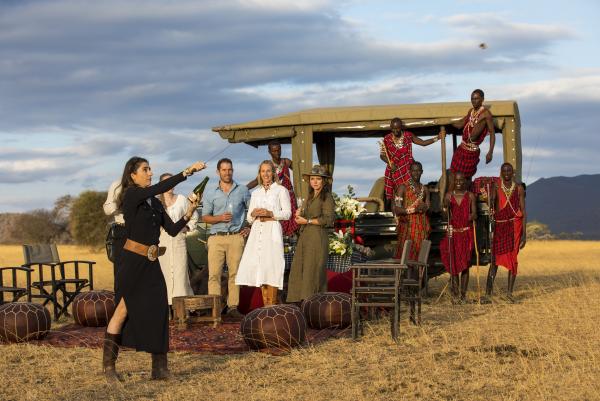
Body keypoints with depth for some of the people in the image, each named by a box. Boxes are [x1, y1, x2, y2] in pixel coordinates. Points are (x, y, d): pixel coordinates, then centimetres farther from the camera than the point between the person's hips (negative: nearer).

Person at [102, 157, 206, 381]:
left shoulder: (154, 202, 14)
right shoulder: (131, 195, -7)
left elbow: (172, 230, 9)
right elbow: (161, 188, -22)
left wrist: (189, 213, -5)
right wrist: (187, 172, -22)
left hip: (151, 263, 7)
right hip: (133, 260, -7)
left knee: (158, 312, 0)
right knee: (123, 310, 0)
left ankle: (159, 368, 4)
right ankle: (108, 364, 10)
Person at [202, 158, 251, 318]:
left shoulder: (242, 190, 10)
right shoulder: (210, 192, 9)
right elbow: (205, 217, 8)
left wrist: (250, 227, 5)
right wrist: (220, 218, -9)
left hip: (236, 237, 0)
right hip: (216, 237, 0)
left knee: (235, 272, -2)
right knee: (214, 273, -7)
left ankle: (233, 307, 1)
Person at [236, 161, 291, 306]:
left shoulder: (281, 190, 9)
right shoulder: (255, 193, 22)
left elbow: (287, 213, 1)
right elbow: (249, 218, 20)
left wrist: (270, 213, -12)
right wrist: (254, 214, -3)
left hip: (272, 231, -5)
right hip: (257, 232, 5)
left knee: (271, 267, -12)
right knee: (258, 268, -1)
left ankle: (272, 307, -10)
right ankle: (265, 306, 3)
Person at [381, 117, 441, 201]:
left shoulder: (408, 136, 2)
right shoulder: (386, 139, 0)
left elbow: (423, 143, 7)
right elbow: (382, 155, 3)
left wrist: (437, 138, 0)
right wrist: (390, 163, -14)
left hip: (408, 169, 0)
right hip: (394, 170, 0)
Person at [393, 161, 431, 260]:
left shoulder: (425, 189, 16)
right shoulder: (403, 187, 0)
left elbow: (429, 208, 18)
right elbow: (397, 209, -9)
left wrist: (425, 208, -5)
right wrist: (414, 209, -17)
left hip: (422, 227, 5)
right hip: (407, 225, -4)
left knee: (420, 257, -1)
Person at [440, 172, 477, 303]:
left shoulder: (470, 196, 6)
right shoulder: (449, 196, 7)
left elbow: (474, 213, 1)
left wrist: (471, 216, -21)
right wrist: (446, 207, -21)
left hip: (466, 233, -1)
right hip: (453, 232, 1)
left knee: (465, 264, 0)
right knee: (453, 262, -1)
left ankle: (463, 293, 4)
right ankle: (455, 291, 10)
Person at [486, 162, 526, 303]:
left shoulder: (519, 188, 4)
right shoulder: (496, 188, 4)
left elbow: (523, 211, 2)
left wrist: (524, 233, -3)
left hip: (515, 225, 0)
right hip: (499, 225, 0)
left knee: (512, 258, -1)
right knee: (495, 259, -3)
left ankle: (509, 292, 6)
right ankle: (488, 292, -3)